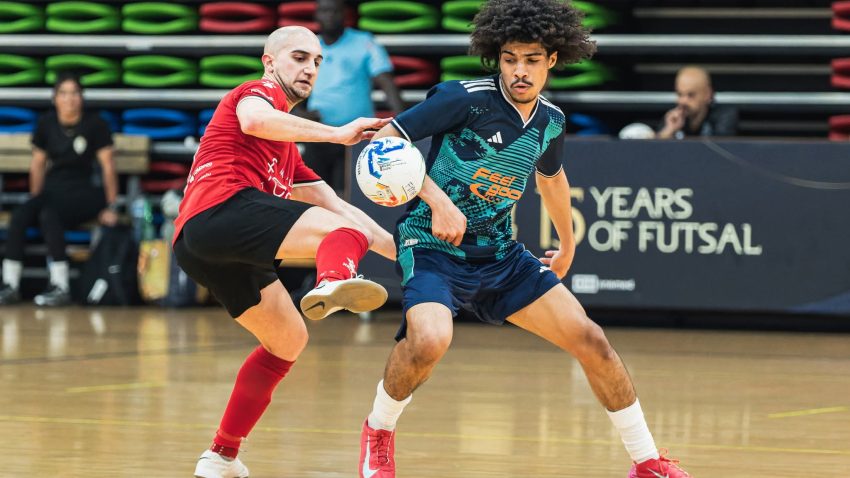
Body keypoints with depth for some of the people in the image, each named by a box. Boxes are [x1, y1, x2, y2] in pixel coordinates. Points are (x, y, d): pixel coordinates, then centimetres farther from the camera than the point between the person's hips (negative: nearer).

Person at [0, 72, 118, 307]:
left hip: (84, 192, -4)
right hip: (53, 189, 4)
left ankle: (60, 288, -32)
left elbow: (107, 166, -4)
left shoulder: (95, 125, -5)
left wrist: (111, 207, -5)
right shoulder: (46, 124, 6)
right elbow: (38, 164, 15)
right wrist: (35, 199, 14)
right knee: (19, 216, -26)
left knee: (49, 215, -34)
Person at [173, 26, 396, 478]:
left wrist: (402, 250, 30)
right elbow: (253, 120, -15)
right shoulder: (260, 92, 12)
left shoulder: (286, 150, 40)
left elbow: (336, 207, 38)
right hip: (223, 208, -9)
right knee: (349, 232, -24)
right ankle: (333, 282, -62)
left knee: (288, 340, 22)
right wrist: (336, 133, -19)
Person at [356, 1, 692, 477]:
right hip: (434, 246, -6)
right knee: (429, 340, -34)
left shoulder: (551, 121, 4)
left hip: (499, 254, 6)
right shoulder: (466, 98, -17)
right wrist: (437, 201, -26)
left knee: (591, 340, -1)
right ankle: (379, 430, -3)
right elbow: (387, 140, -16)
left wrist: (568, 245, 37)